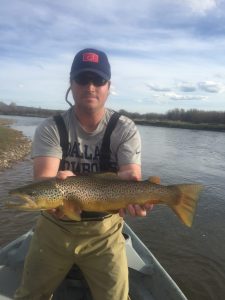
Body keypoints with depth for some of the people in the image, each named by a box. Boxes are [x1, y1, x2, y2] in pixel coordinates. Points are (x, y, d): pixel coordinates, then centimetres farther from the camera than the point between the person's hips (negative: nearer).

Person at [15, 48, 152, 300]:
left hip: (104, 231, 0)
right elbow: (43, 176, -24)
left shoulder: (125, 129, -10)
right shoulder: (50, 128, -10)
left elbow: (131, 175, -21)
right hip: (55, 226, 1)